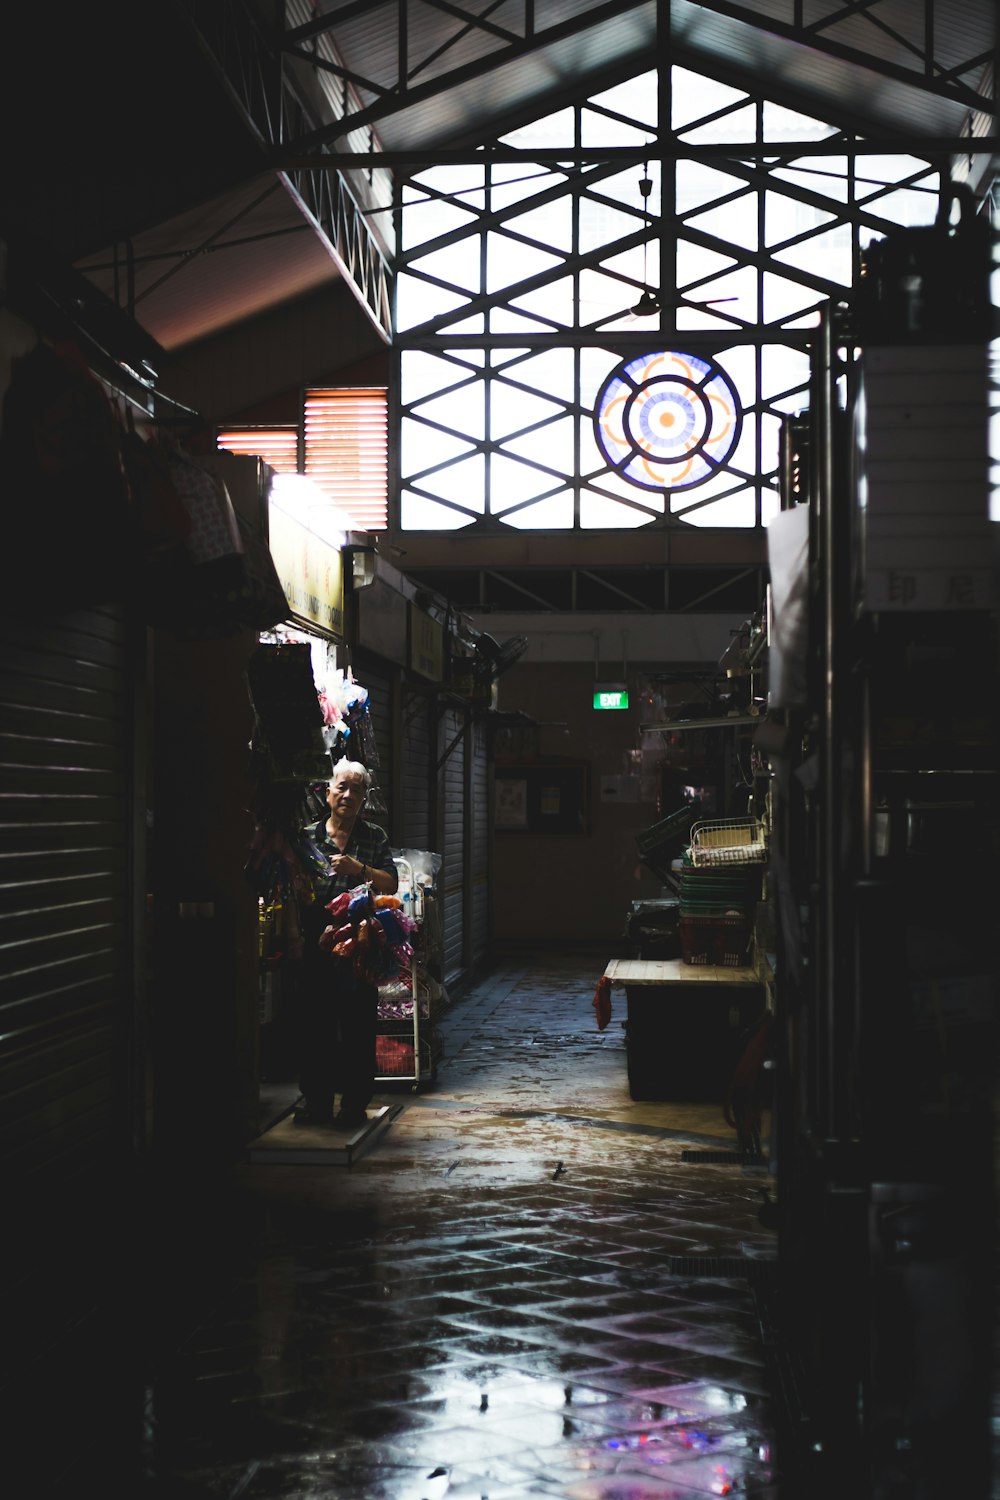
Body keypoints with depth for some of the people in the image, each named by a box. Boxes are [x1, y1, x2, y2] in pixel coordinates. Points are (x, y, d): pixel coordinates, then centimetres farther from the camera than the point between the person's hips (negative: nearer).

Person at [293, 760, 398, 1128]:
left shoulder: (375, 838, 8)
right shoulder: (308, 836, 8)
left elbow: (390, 884, 0)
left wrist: (359, 868, -13)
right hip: (316, 945, 1)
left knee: (358, 1025, 0)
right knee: (314, 1022, 4)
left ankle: (355, 1103, 9)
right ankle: (315, 1100, 14)